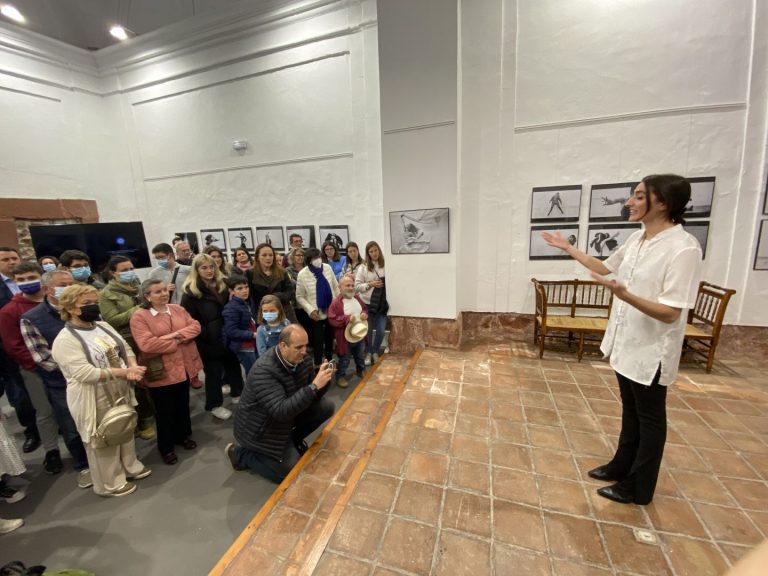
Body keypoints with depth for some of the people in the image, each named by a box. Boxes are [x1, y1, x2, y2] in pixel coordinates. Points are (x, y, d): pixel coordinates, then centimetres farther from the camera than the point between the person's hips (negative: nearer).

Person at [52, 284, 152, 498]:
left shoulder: (103, 326, 3)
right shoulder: (65, 341, -19)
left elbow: (126, 348, 6)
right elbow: (85, 373, -27)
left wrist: (132, 366, -14)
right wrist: (124, 372, -28)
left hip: (121, 393, 7)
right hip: (96, 401, -7)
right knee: (104, 441, 12)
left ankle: (130, 466, 42)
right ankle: (110, 483, 32)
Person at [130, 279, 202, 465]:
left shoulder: (178, 309, 5)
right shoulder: (139, 317, -13)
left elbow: (195, 326, -1)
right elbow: (147, 344, -24)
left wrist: (178, 334, -18)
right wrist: (176, 342, -16)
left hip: (184, 367, 5)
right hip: (160, 372, -5)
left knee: (183, 406, 20)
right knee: (164, 411, 11)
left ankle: (183, 436, 40)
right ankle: (166, 447, 29)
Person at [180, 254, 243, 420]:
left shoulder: (221, 286, 7)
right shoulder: (191, 291, -12)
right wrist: (206, 334, -18)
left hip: (226, 337, 6)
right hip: (208, 341, -5)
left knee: (233, 365, 15)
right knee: (213, 372, 6)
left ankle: (237, 394, 36)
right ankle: (214, 405, 25)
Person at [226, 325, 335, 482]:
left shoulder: (301, 358, -11)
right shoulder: (264, 370, -33)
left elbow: (314, 398, -4)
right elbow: (281, 411, -39)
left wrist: (323, 380, -25)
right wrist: (314, 386, -44)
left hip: (288, 416, 7)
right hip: (260, 429, -6)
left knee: (326, 406, -8)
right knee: (290, 473, -6)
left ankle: (294, 439, 15)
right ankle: (240, 453, 12)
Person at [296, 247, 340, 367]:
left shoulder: (327, 267, -5)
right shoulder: (302, 274, -14)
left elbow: (335, 287, 4)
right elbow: (299, 297, -8)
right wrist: (310, 310, -19)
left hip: (332, 310, 4)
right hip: (316, 313, -3)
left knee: (330, 337, 19)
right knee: (318, 340, 7)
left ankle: (329, 361, 38)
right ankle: (318, 365, 25)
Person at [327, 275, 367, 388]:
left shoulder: (357, 298, 3)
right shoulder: (336, 302, -19)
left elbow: (365, 309, 16)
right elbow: (331, 319, -21)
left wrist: (365, 314, -7)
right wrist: (347, 318, -28)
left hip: (360, 334, 6)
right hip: (346, 337, -6)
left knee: (360, 356, 24)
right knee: (344, 359, 8)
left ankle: (361, 372, 46)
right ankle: (340, 377, 27)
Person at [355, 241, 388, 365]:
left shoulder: (385, 265, -3)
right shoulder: (363, 267, -3)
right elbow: (357, 286, -6)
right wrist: (370, 284, -17)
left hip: (382, 303, 1)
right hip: (367, 303, -1)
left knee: (381, 330, 5)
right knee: (368, 330, 10)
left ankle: (375, 352, 29)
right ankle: (369, 353, 32)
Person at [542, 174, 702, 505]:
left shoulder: (683, 248, -22)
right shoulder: (637, 239, 2)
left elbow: (670, 313, -25)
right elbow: (606, 267, 19)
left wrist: (624, 295, -40)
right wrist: (568, 249, 19)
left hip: (651, 350, -8)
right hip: (625, 342, 8)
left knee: (649, 418, 12)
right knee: (630, 411, 23)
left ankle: (638, 487, 31)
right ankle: (622, 466, 42)